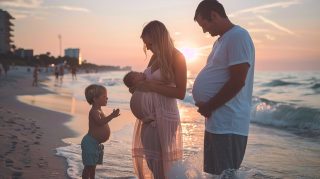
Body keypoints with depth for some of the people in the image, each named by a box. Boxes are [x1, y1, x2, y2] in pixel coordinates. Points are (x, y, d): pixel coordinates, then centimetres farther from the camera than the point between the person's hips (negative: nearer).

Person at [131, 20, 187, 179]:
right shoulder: (154, 57, 11)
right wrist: (137, 85, 3)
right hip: (148, 115, 8)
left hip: (165, 115, -8)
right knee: (146, 160, 12)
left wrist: (151, 86, -18)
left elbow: (180, 93, -15)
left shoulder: (176, 57, -9)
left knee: (166, 164, -1)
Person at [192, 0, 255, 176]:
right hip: (216, 121, 10)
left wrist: (209, 107, -12)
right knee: (215, 173, 16)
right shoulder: (221, 40, 18)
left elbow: (237, 82, -21)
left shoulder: (237, 36, -13)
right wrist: (206, 105, 6)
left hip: (227, 124, -10)